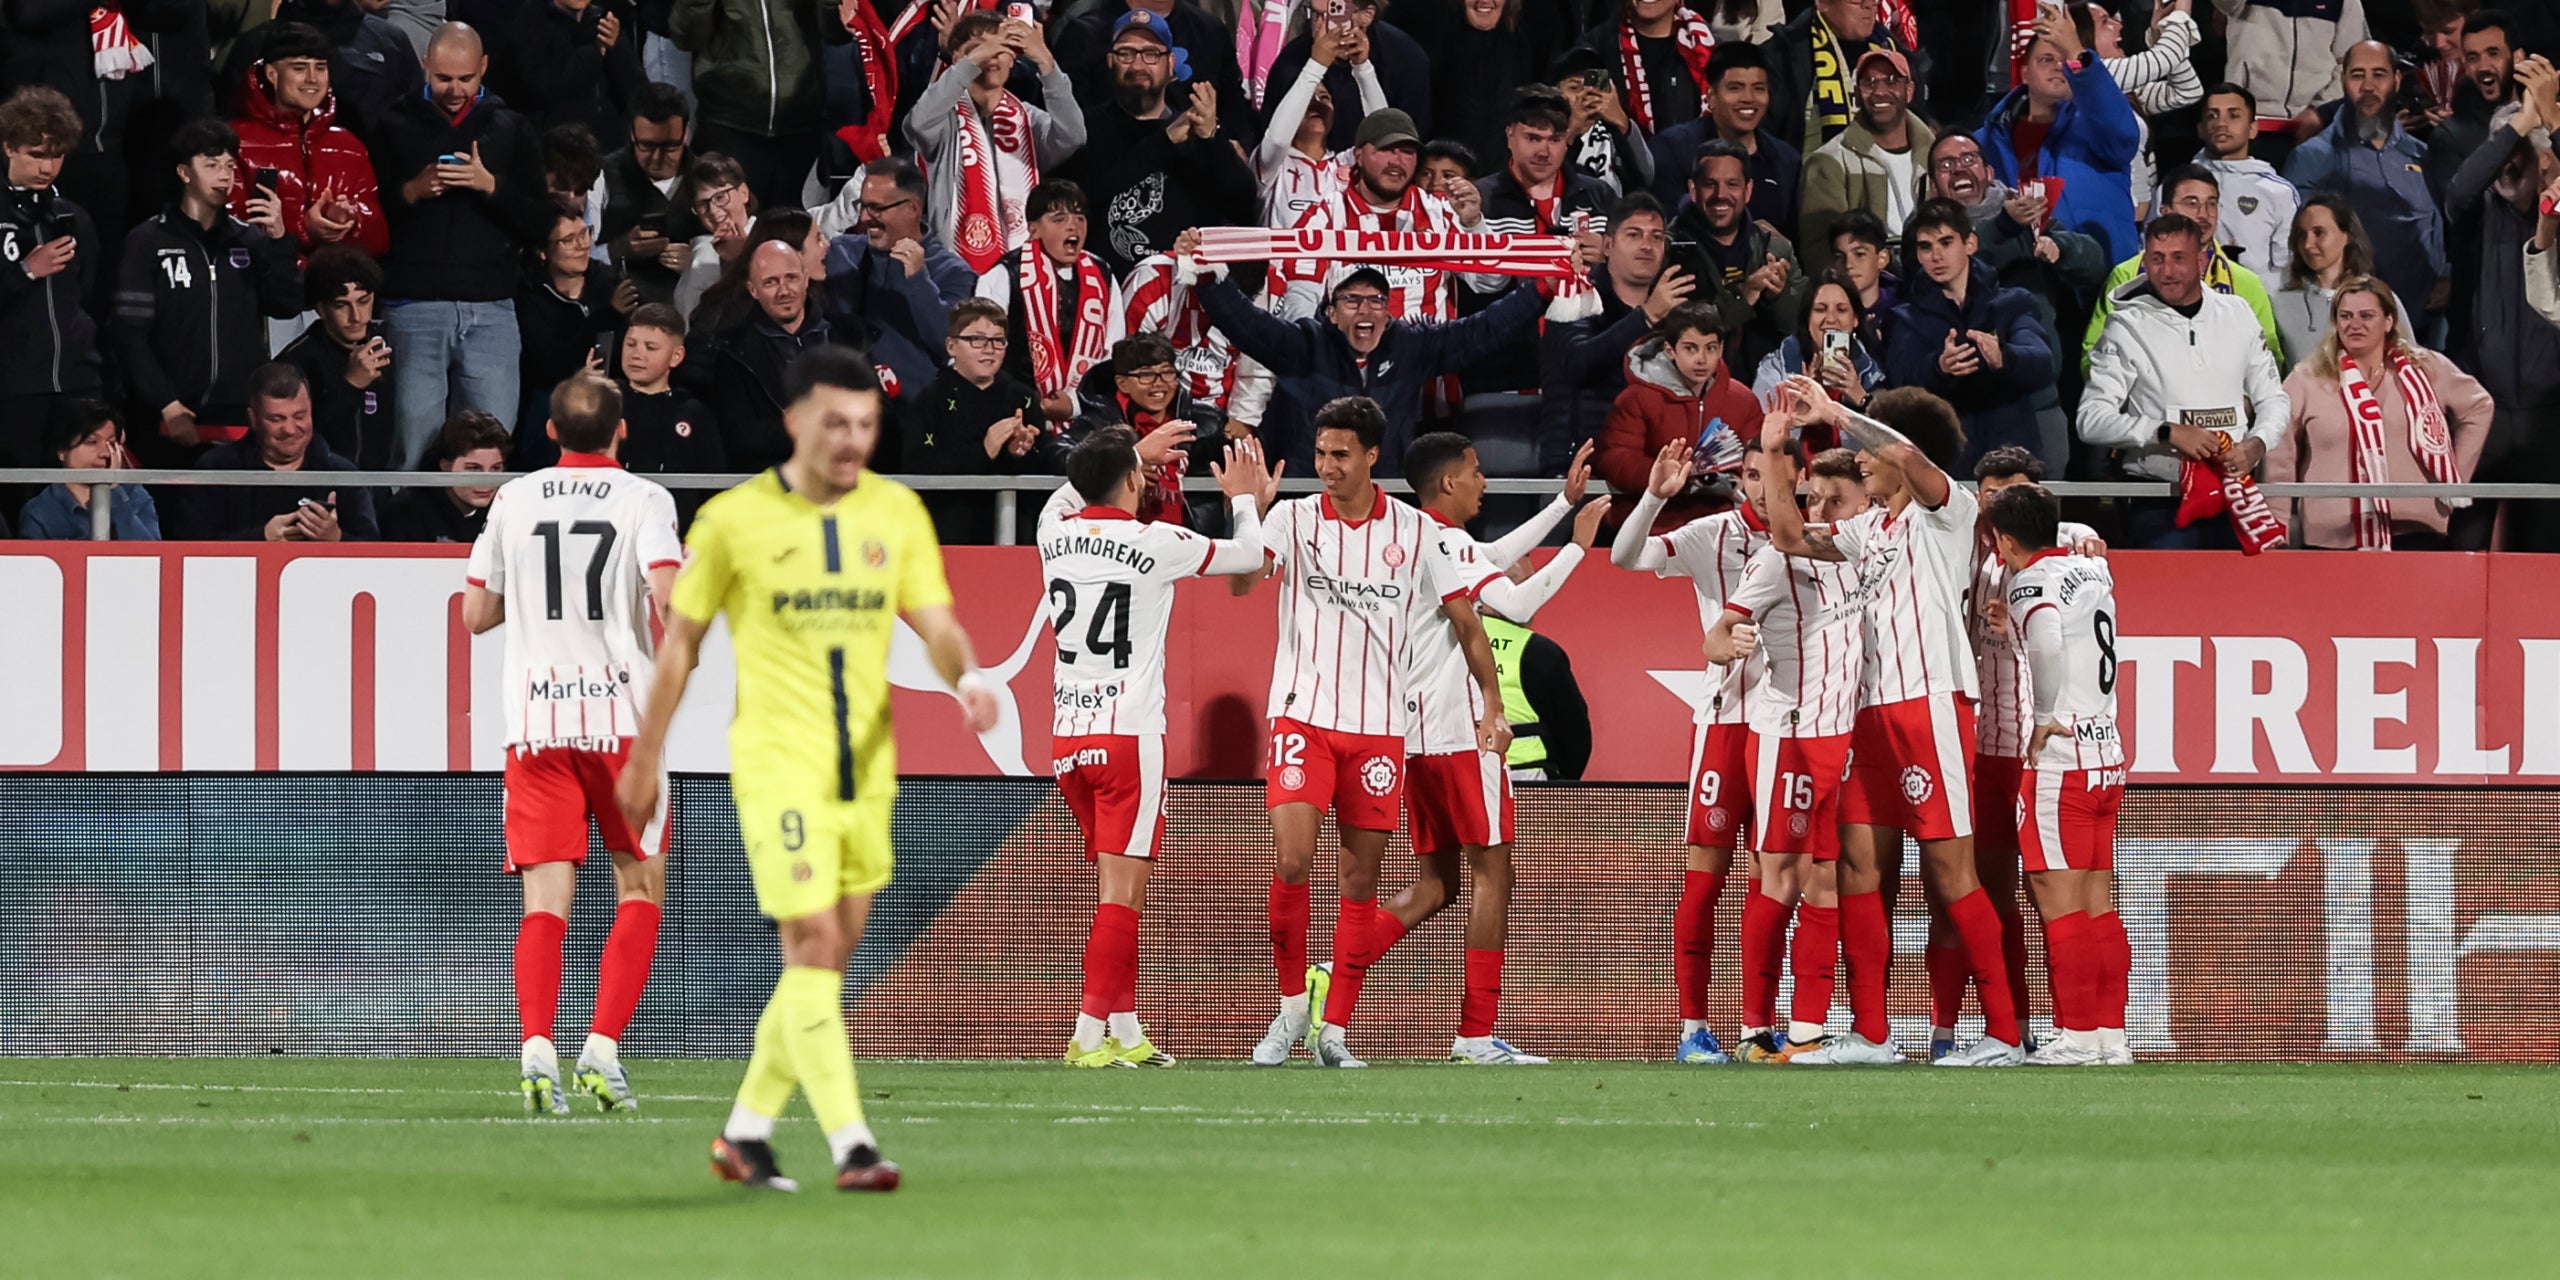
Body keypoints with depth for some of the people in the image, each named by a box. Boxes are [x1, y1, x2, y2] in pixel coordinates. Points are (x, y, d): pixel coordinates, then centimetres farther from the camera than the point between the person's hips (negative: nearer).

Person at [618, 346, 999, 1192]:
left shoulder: (897, 512, 5)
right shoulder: (733, 520, -5)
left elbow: (935, 623, 0)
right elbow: (682, 640, 3)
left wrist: (965, 677, -22)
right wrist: (646, 756, 6)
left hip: (866, 765, 5)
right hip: (778, 764, -5)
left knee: (830, 955, 10)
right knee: (813, 945, -14)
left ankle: (746, 1132, 23)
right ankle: (849, 1145, -15)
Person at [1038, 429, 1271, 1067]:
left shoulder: (1056, 533, 5)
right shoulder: (1155, 542, -9)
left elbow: (1067, 496, 32)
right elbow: (1249, 556, 7)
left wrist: (1126, 457, 43)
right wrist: (1243, 497, 26)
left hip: (1068, 739, 6)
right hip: (1129, 734, -6)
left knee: (1123, 888, 15)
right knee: (1122, 890, -8)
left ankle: (1126, 1032, 15)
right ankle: (1089, 1035, -16)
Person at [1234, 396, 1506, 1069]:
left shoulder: (1415, 531, 4)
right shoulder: (1293, 519, 1)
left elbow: (1465, 618, 11)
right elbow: (1242, 579, -15)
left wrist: (1493, 703, 7)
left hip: (1379, 727, 2)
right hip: (1303, 714, -2)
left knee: (1360, 879, 3)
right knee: (1292, 860, -16)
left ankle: (1331, 1029, 10)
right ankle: (1292, 1006, 1)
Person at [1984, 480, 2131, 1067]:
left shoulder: (2032, 582, -12)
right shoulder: (2093, 569, 11)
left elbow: (2047, 643, -31)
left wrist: (2049, 721, -19)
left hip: (2060, 759, -8)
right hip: (2108, 755, 8)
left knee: (2060, 903, -5)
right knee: (2098, 905, 10)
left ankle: (2078, 1036, -5)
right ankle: (2111, 1036, 10)